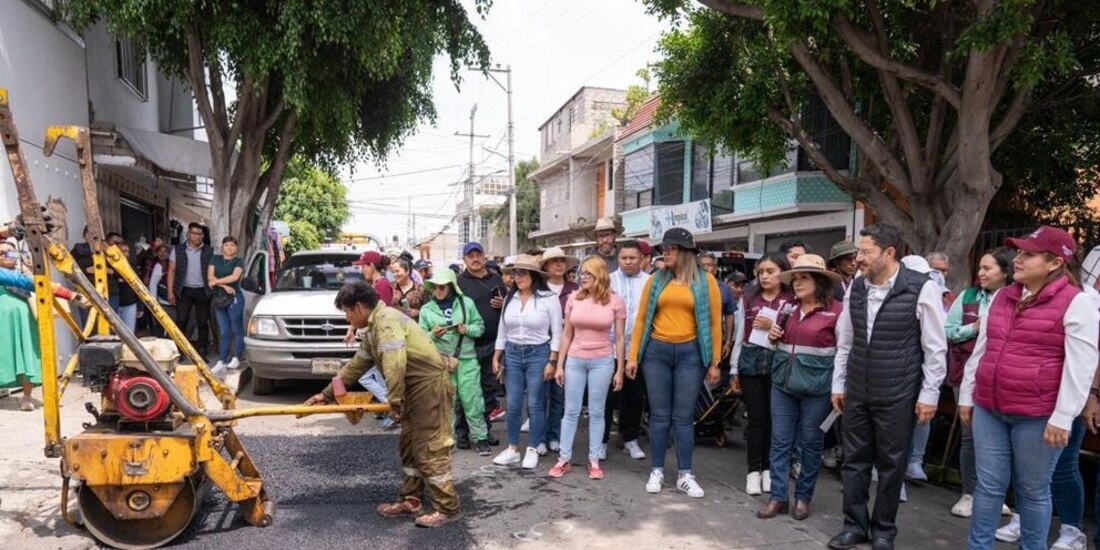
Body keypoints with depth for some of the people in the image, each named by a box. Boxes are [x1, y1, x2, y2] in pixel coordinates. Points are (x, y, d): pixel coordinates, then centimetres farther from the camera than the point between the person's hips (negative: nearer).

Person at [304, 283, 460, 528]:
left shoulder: (386, 319, -16)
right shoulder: (373, 329, 18)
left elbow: (395, 364, -26)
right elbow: (356, 365, 25)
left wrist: (395, 402, -21)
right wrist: (327, 393, 27)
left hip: (430, 384, -11)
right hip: (416, 387, 11)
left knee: (430, 449, -7)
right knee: (410, 445, 16)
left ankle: (447, 508, 1)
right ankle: (411, 501, 26)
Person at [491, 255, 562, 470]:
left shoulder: (549, 298, -8)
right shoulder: (510, 298, 5)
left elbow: (557, 333, -7)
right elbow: (502, 331, 12)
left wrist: (552, 362, -11)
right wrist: (496, 357, 9)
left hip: (538, 354, -4)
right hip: (512, 354, 4)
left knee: (535, 405, 3)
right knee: (512, 405, 7)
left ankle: (532, 450, 16)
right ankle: (512, 449, 19)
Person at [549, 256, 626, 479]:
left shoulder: (615, 301, -6)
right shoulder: (574, 298, -1)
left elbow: (620, 338, -1)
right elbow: (567, 335, 5)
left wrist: (619, 370, -1)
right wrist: (559, 365, 4)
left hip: (602, 361, -2)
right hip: (574, 360, 2)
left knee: (597, 412, 9)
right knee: (571, 411, 9)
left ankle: (594, 460, 20)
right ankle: (564, 459, 18)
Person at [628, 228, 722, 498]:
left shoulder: (705, 280, 0)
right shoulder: (656, 280, 4)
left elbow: (715, 323, 0)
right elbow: (641, 319, 4)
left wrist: (714, 362, -3)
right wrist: (633, 356, 1)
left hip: (690, 354, -1)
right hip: (656, 352, 1)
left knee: (683, 416, 5)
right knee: (659, 415, 8)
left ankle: (685, 475, 15)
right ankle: (657, 470, 18)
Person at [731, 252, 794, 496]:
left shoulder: (792, 301, -2)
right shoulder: (749, 298, 7)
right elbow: (740, 334, 10)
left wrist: (773, 326, -16)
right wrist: (734, 369, 10)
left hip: (778, 363, -1)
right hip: (751, 361, 2)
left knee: (773, 418, 4)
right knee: (756, 418, 3)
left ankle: (768, 468, 20)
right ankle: (753, 470, 13)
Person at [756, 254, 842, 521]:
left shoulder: (836, 310, -9)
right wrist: (774, 335, -2)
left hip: (816, 385, -4)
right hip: (783, 381, 5)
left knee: (811, 443, 10)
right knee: (780, 441, 6)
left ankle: (803, 497, 24)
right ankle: (778, 497, 15)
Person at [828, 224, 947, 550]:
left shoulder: (921, 288, -11)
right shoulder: (856, 289, 4)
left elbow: (935, 347, -7)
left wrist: (929, 394, -7)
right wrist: (838, 385, 11)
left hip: (897, 396, -4)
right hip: (856, 392, 5)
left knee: (891, 464, 9)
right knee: (854, 460, 11)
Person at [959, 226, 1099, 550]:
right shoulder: (1002, 297, 11)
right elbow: (981, 350, 15)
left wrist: (1062, 418, -15)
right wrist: (967, 395, 15)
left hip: (1037, 415, -5)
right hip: (988, 409, 5)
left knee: (1033, 491, 10)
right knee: (989, 486, 11)